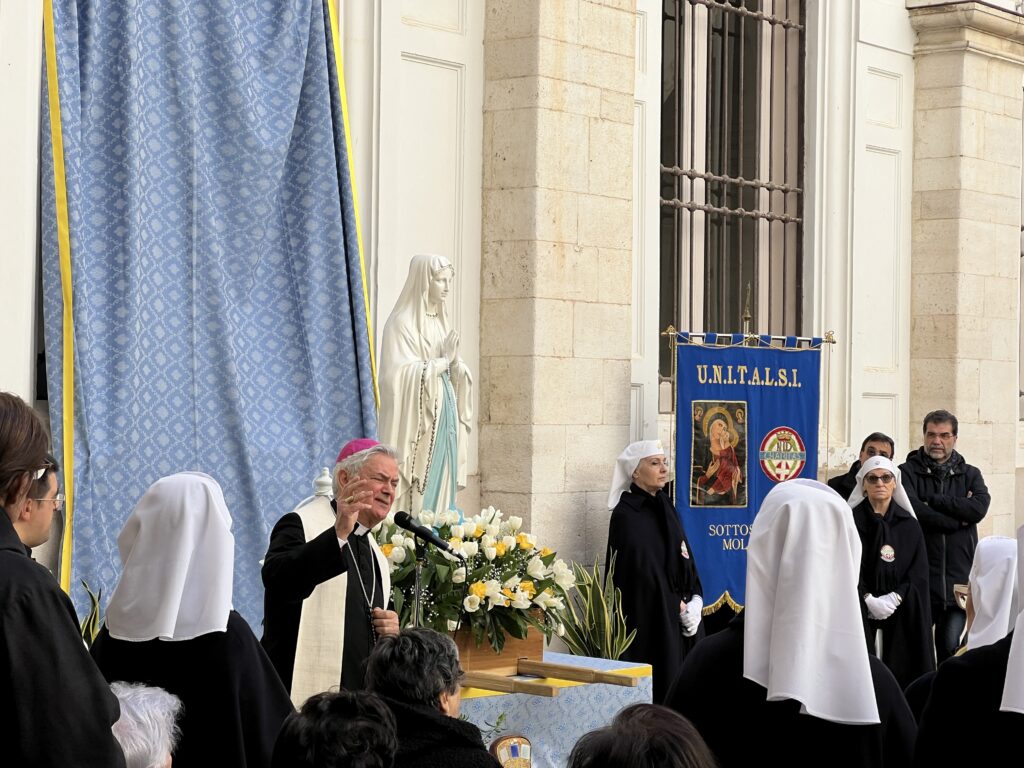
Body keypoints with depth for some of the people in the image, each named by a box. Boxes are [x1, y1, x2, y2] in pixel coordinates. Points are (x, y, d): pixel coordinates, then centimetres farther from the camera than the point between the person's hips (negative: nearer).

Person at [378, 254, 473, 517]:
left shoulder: (441, 321, 14)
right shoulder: (402, 322, -8)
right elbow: (401, 374, -16)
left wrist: (455, 361, -6)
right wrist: (443, 359, -12)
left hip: (445, 417, 7)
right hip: (417, 419, -7)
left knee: (443, 486, 5)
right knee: (417, 497, -9)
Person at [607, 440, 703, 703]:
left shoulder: (666, 508, 14)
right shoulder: (626, 515, -9)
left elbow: (685, 558, 13)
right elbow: (644, 570, -14)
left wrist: (695, 600, -2)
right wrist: (677, 607, -12)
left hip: (678, 621, 7)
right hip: (647, 620, -7)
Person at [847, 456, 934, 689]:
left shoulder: (910, 525, 9)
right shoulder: (850, 521, 2)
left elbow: (919, 572, 3)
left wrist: (894, 599, -12)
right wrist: (869, 600, -16)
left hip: (903, 613, 2)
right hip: (859, 610, -2)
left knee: (901, 673, -5)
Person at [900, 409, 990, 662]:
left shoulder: (970, 475, 13)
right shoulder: (908, 472, 3)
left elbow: (979, 508, -8)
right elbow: (913, 511, -14)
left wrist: (932, 499, -9)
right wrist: (958, 519, -9)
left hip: (958, 578, 2)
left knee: (950, 648, 0)